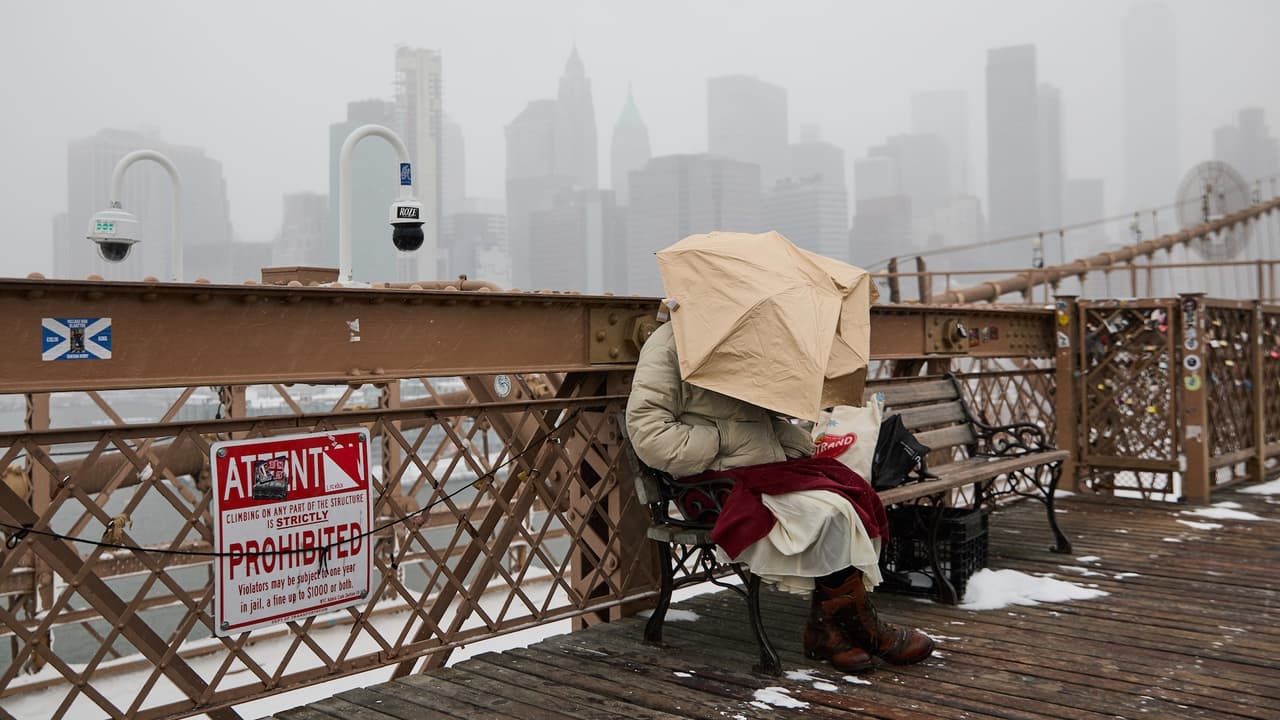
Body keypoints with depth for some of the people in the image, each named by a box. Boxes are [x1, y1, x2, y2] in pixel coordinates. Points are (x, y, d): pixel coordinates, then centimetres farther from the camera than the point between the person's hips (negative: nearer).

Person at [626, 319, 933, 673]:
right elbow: (647, 432, -15)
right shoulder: (671, 342, -6)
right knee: (830, 512, -23)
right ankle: (866, 631, -5)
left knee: (853, 493, -15)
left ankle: (826, 626, -12)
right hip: (720, 481, -8)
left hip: (772, 466, 8)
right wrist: (721, 446, -16)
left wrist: (800, 445, 6)